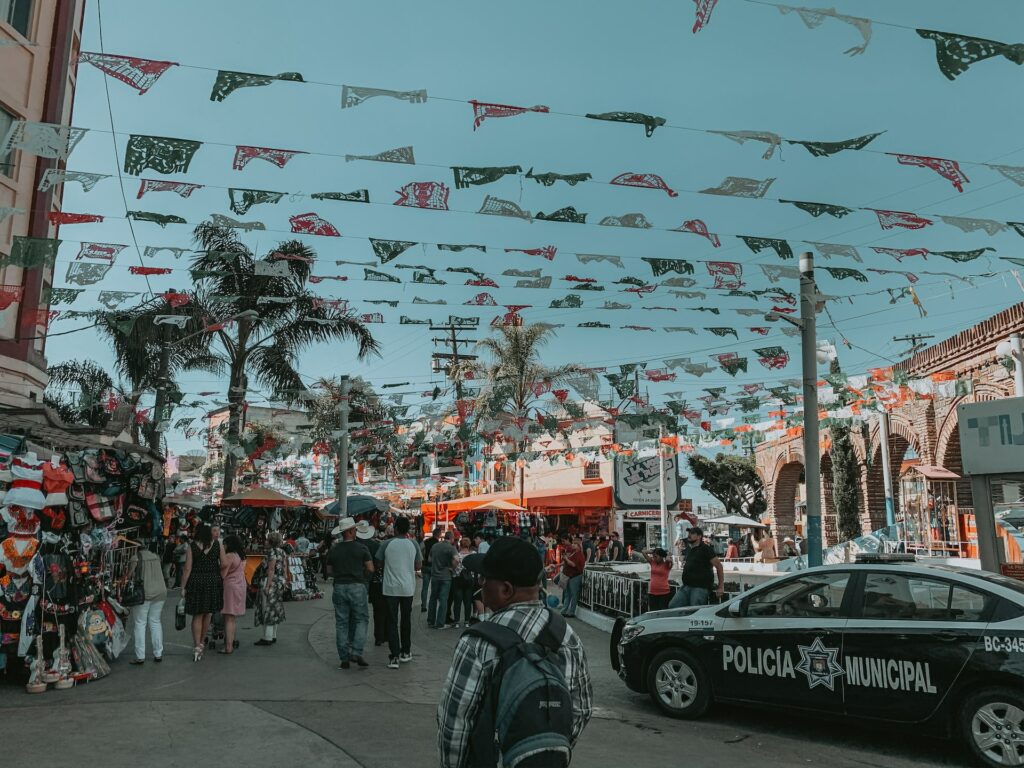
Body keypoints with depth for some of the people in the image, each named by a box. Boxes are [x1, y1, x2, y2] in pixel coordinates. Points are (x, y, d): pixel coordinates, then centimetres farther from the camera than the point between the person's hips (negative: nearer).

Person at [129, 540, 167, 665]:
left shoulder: (136, 557, -7)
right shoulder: (155, 556, 10)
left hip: (143, 593, -5)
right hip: (160, 591, 5)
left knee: (140, 624, 3)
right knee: (155, 622, 13)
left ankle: (140, 657, 3)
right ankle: (158, 654, 15)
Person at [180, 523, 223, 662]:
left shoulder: (192, 547, -6)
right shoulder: (217, 546, -1)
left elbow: (188, 569, -8)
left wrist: (183, 587, -2)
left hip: (196, 583, -2)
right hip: (213, 583, 2)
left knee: (197, 615, 4)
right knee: (207, 615, 14)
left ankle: (197, 647, -3)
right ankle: (201, 643, 27)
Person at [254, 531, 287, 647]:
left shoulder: (272, 552, -13)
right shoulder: (282, 552, 12)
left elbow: (271, 570, -18)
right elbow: (285, 570, 13)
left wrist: (267, 586, -18)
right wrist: (285, 583, 18)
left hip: (272, 581, -9)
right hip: (281, 581, 9)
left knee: (268, 609, -4)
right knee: (275, 609, 14)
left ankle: (267, 638, -2)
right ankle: (273, 636, 20)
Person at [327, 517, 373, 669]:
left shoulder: (334, 550, 4)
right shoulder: (361, 548, -5)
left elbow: (329, 571, 9)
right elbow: (370, 569, -5)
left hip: (339, 587, 3)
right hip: (357, 587, -3)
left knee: (341, 623, 8)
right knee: (361, 620, 8)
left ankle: (344, 659, 9)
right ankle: (356, 652, -6)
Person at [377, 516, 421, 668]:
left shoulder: (387, 544, -7)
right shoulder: (413, 544, -2)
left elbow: (379, 564, 3)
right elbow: (419, 566, 4)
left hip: (390, 588, -2)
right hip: (408, 588, 2)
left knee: (392, 622, 2)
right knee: (406, 620, 16)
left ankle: (394, 657, -4)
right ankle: (405, 653, 25)